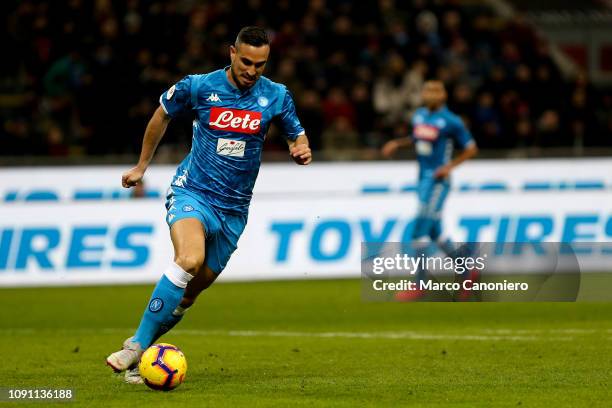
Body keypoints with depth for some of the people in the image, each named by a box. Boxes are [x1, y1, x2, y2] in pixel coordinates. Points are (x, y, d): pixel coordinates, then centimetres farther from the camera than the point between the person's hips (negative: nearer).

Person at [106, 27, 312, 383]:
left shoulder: (277, 96, -1)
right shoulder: (199, 86, -6)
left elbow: (298, 139, 11)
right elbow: (162, 115, 13)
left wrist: (302, 151, -14)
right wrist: (142, 166, 21)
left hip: (234, 209, 4)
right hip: (192, 193, -4)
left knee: (192, 291, 6)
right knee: (190, 259, -31)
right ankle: (137, 347, -26)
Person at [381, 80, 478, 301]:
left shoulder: (451, 121, -12)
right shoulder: (420, 114, 10)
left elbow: (471, 148, -5)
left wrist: (450, 166, -17)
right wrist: (397, 143, 11)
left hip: (438, 179, -8)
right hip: (423, 176, 8)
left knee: (421, 230, -10)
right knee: (434, 232, 12)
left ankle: (419, 284, -5)